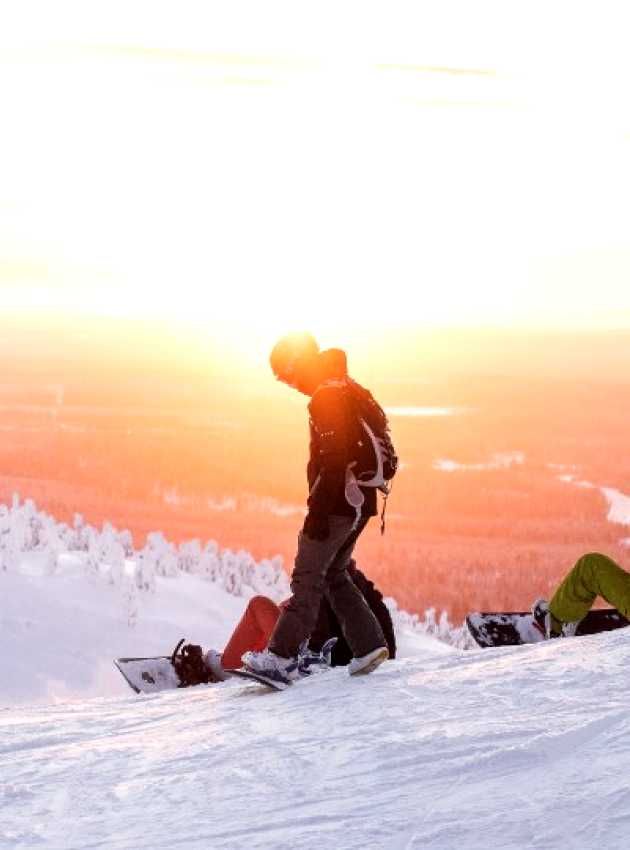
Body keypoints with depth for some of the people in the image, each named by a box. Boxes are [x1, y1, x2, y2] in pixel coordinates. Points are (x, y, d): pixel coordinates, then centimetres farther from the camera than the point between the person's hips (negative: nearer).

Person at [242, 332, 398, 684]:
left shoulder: (327, 397, -16)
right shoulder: (349, 389, 16)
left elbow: (333, 461, -23)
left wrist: (318, 513, -23)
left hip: (337, 503, -10)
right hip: (360, 501, 10)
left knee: (308, 576, -9)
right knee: (334, 574, 17)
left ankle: (282, 657, -11)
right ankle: (369, 645, 12)